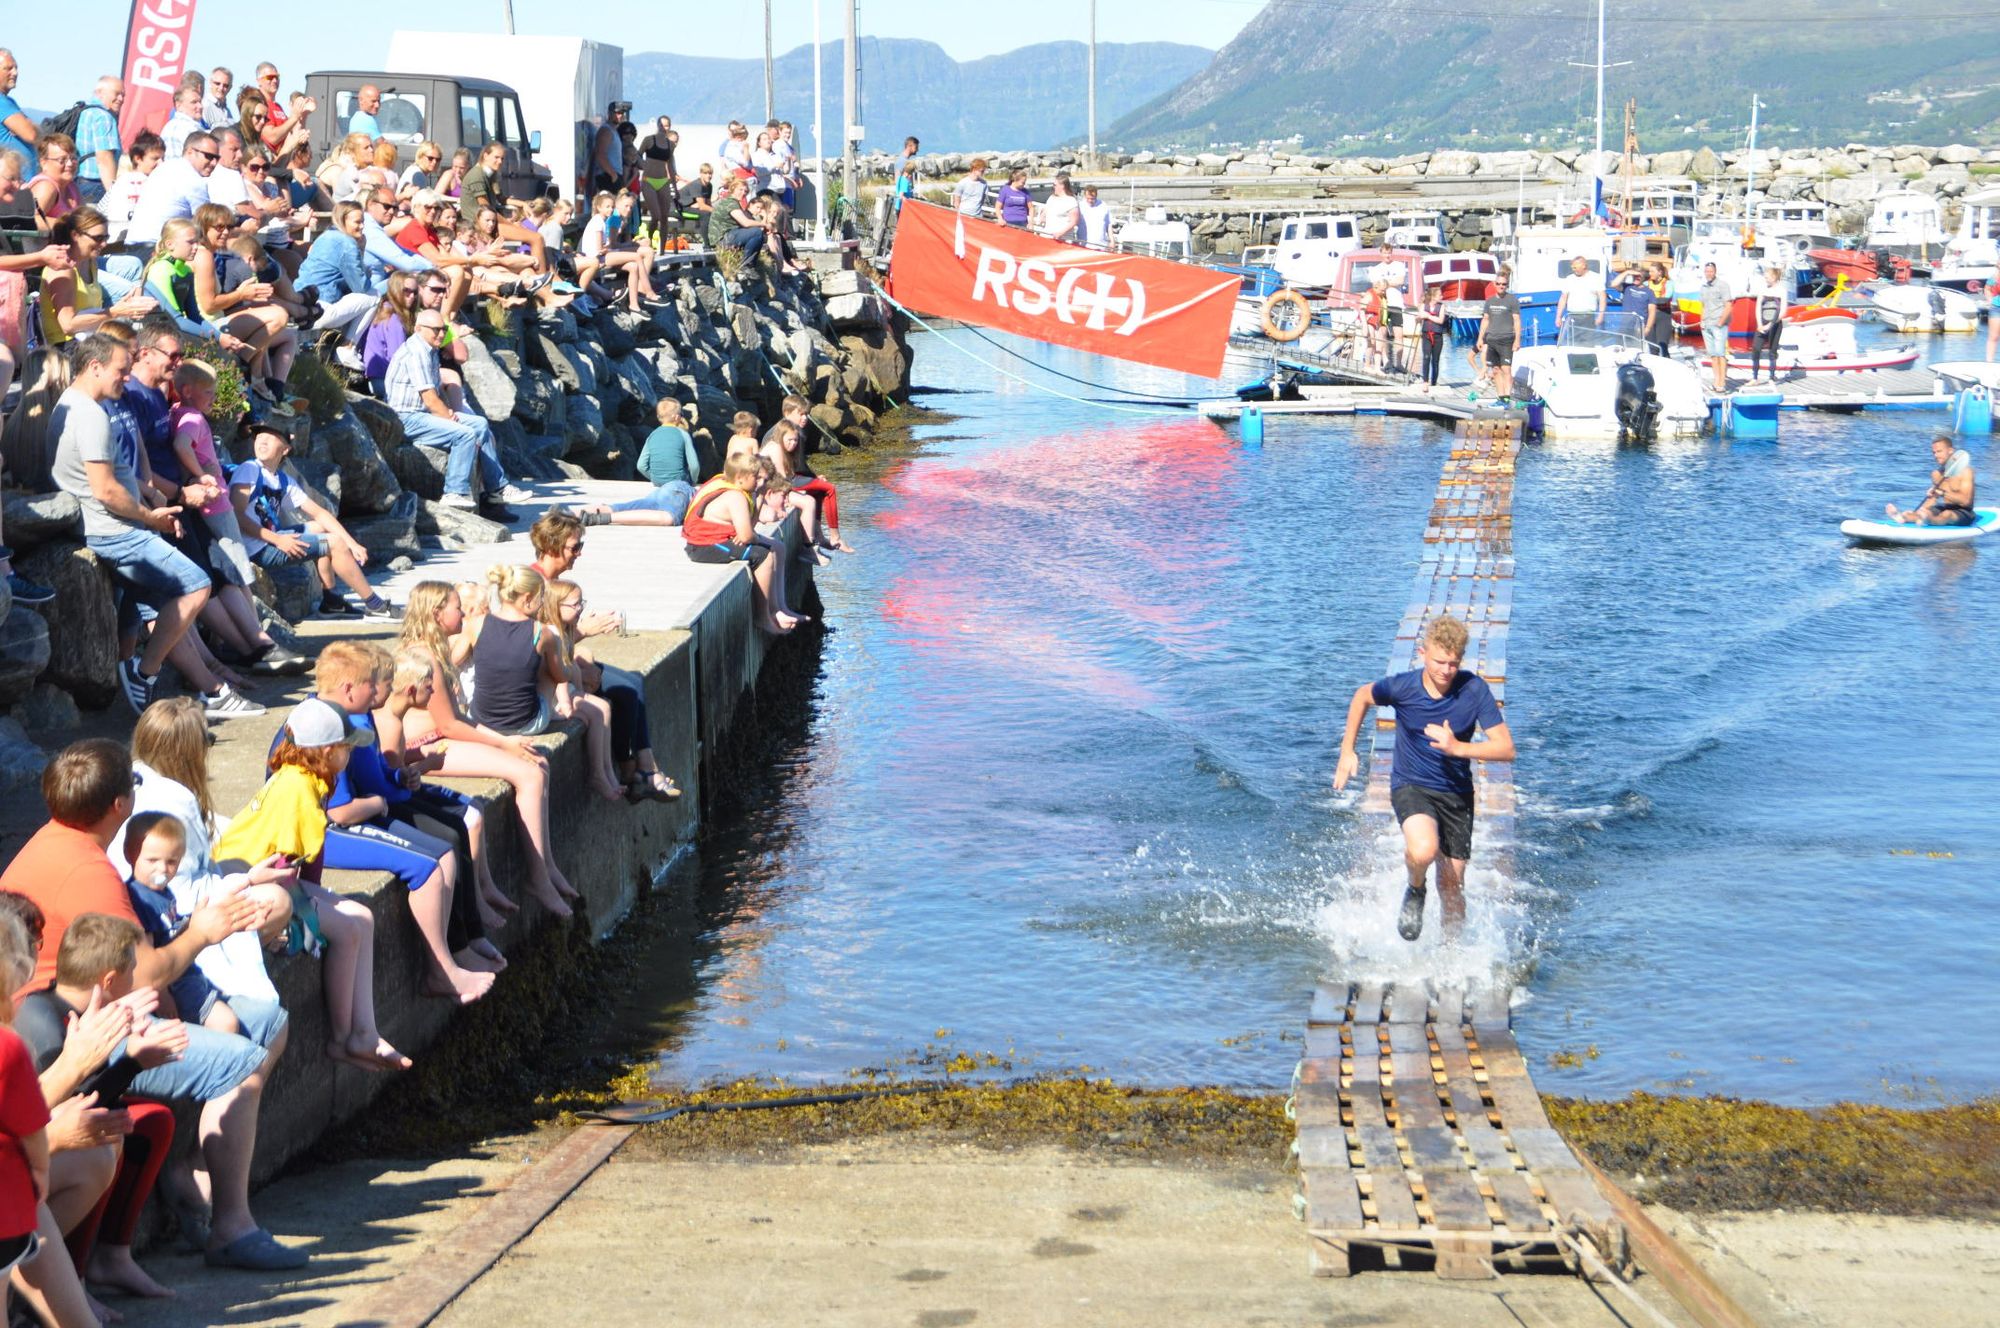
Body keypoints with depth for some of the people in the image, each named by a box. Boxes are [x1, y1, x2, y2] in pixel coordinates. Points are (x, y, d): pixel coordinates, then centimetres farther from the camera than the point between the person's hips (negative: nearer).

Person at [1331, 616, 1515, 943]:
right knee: (1423, 850, -32)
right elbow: (1362, 696, 8)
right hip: (1411, 785, -2)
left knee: (1452, 885, 6)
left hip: (1456, 793, 2)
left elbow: (1506, 749, -16)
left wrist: (1457, 748, -30)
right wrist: (1347, 751, 8)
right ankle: (1415, 890, 2)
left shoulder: (1474, 690, -16)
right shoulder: (1401, 687, -15)